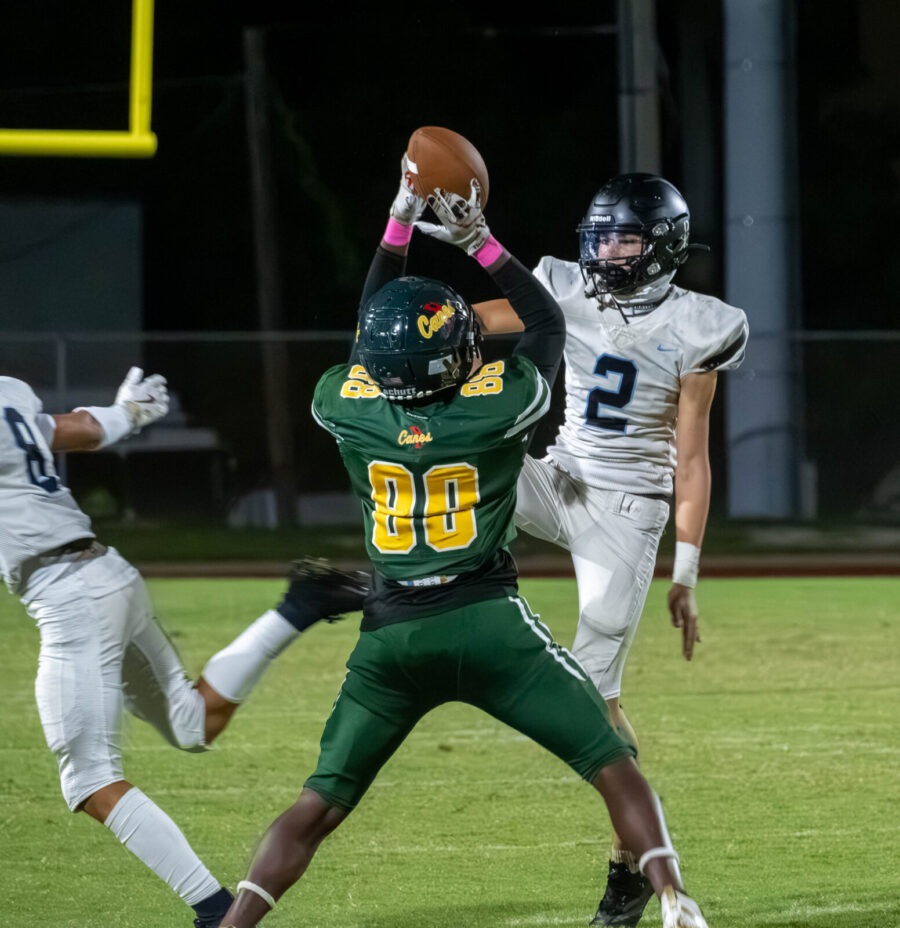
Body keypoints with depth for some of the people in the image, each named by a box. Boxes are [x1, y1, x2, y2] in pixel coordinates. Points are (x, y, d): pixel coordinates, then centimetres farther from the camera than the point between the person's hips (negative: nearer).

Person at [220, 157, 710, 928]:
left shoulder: (351, 408, -2)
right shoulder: (496, 407, -9)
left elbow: (375, 334, 20)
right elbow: (547, 323, 11)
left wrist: (401, 221, 23)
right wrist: (478, 239, 13)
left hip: (390, 634, 3)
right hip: (490, 626, -3)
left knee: (318, 806, 10)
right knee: (615, 769, 3)